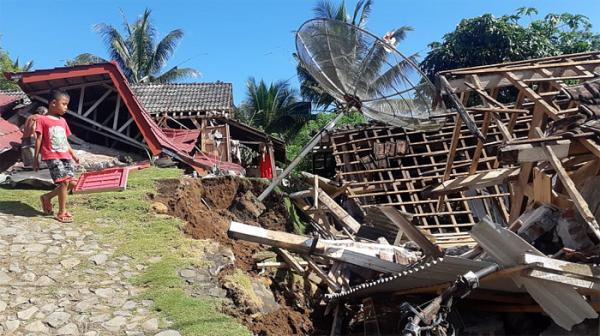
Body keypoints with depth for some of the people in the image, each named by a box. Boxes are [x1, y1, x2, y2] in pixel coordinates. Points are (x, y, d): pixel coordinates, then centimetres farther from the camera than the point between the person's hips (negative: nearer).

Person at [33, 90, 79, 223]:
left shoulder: (62, 121, 17)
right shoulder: (42, 119, -2)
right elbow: (39, 140, -3)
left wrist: (73, 154, 16)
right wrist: (35, 159, -3)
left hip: (65, 156, 7)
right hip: (52, 157, -7)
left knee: (71, 183, 3)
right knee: (64, 181, -14)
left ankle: (47, 197, 25)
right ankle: (61, 213, -2)